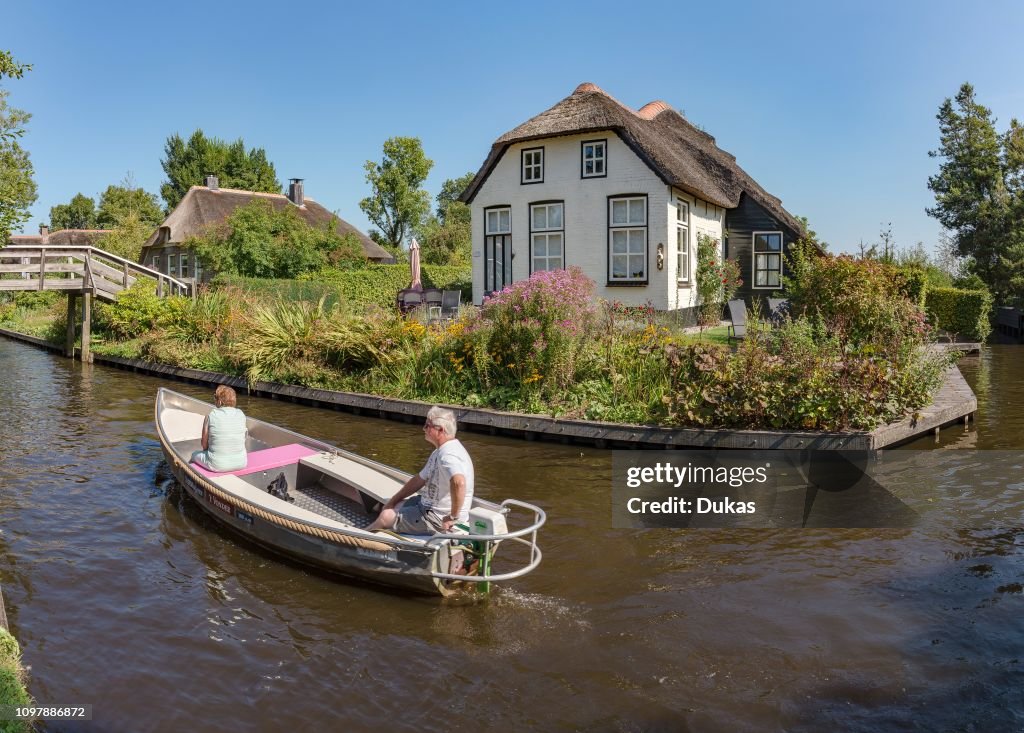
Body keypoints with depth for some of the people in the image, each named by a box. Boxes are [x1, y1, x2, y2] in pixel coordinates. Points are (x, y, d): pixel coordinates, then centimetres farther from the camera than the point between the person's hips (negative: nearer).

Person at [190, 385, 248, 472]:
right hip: (241, 463, 3)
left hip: (218, 465, -2)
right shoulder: (241, 414, -2)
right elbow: (242, 440, 8)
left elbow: (204, 444, -3)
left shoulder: (211, 416, -10)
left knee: (195, 455, 28)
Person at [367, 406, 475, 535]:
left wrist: (453, 517, -34)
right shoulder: (440, 452, 11)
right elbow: (420, 479, 19)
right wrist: (393, 501, 17)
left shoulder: (448, 455, -26)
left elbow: (459, 483, -44)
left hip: (440, 518, -10)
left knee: (386, 517, -4)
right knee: (388, 508, 17)